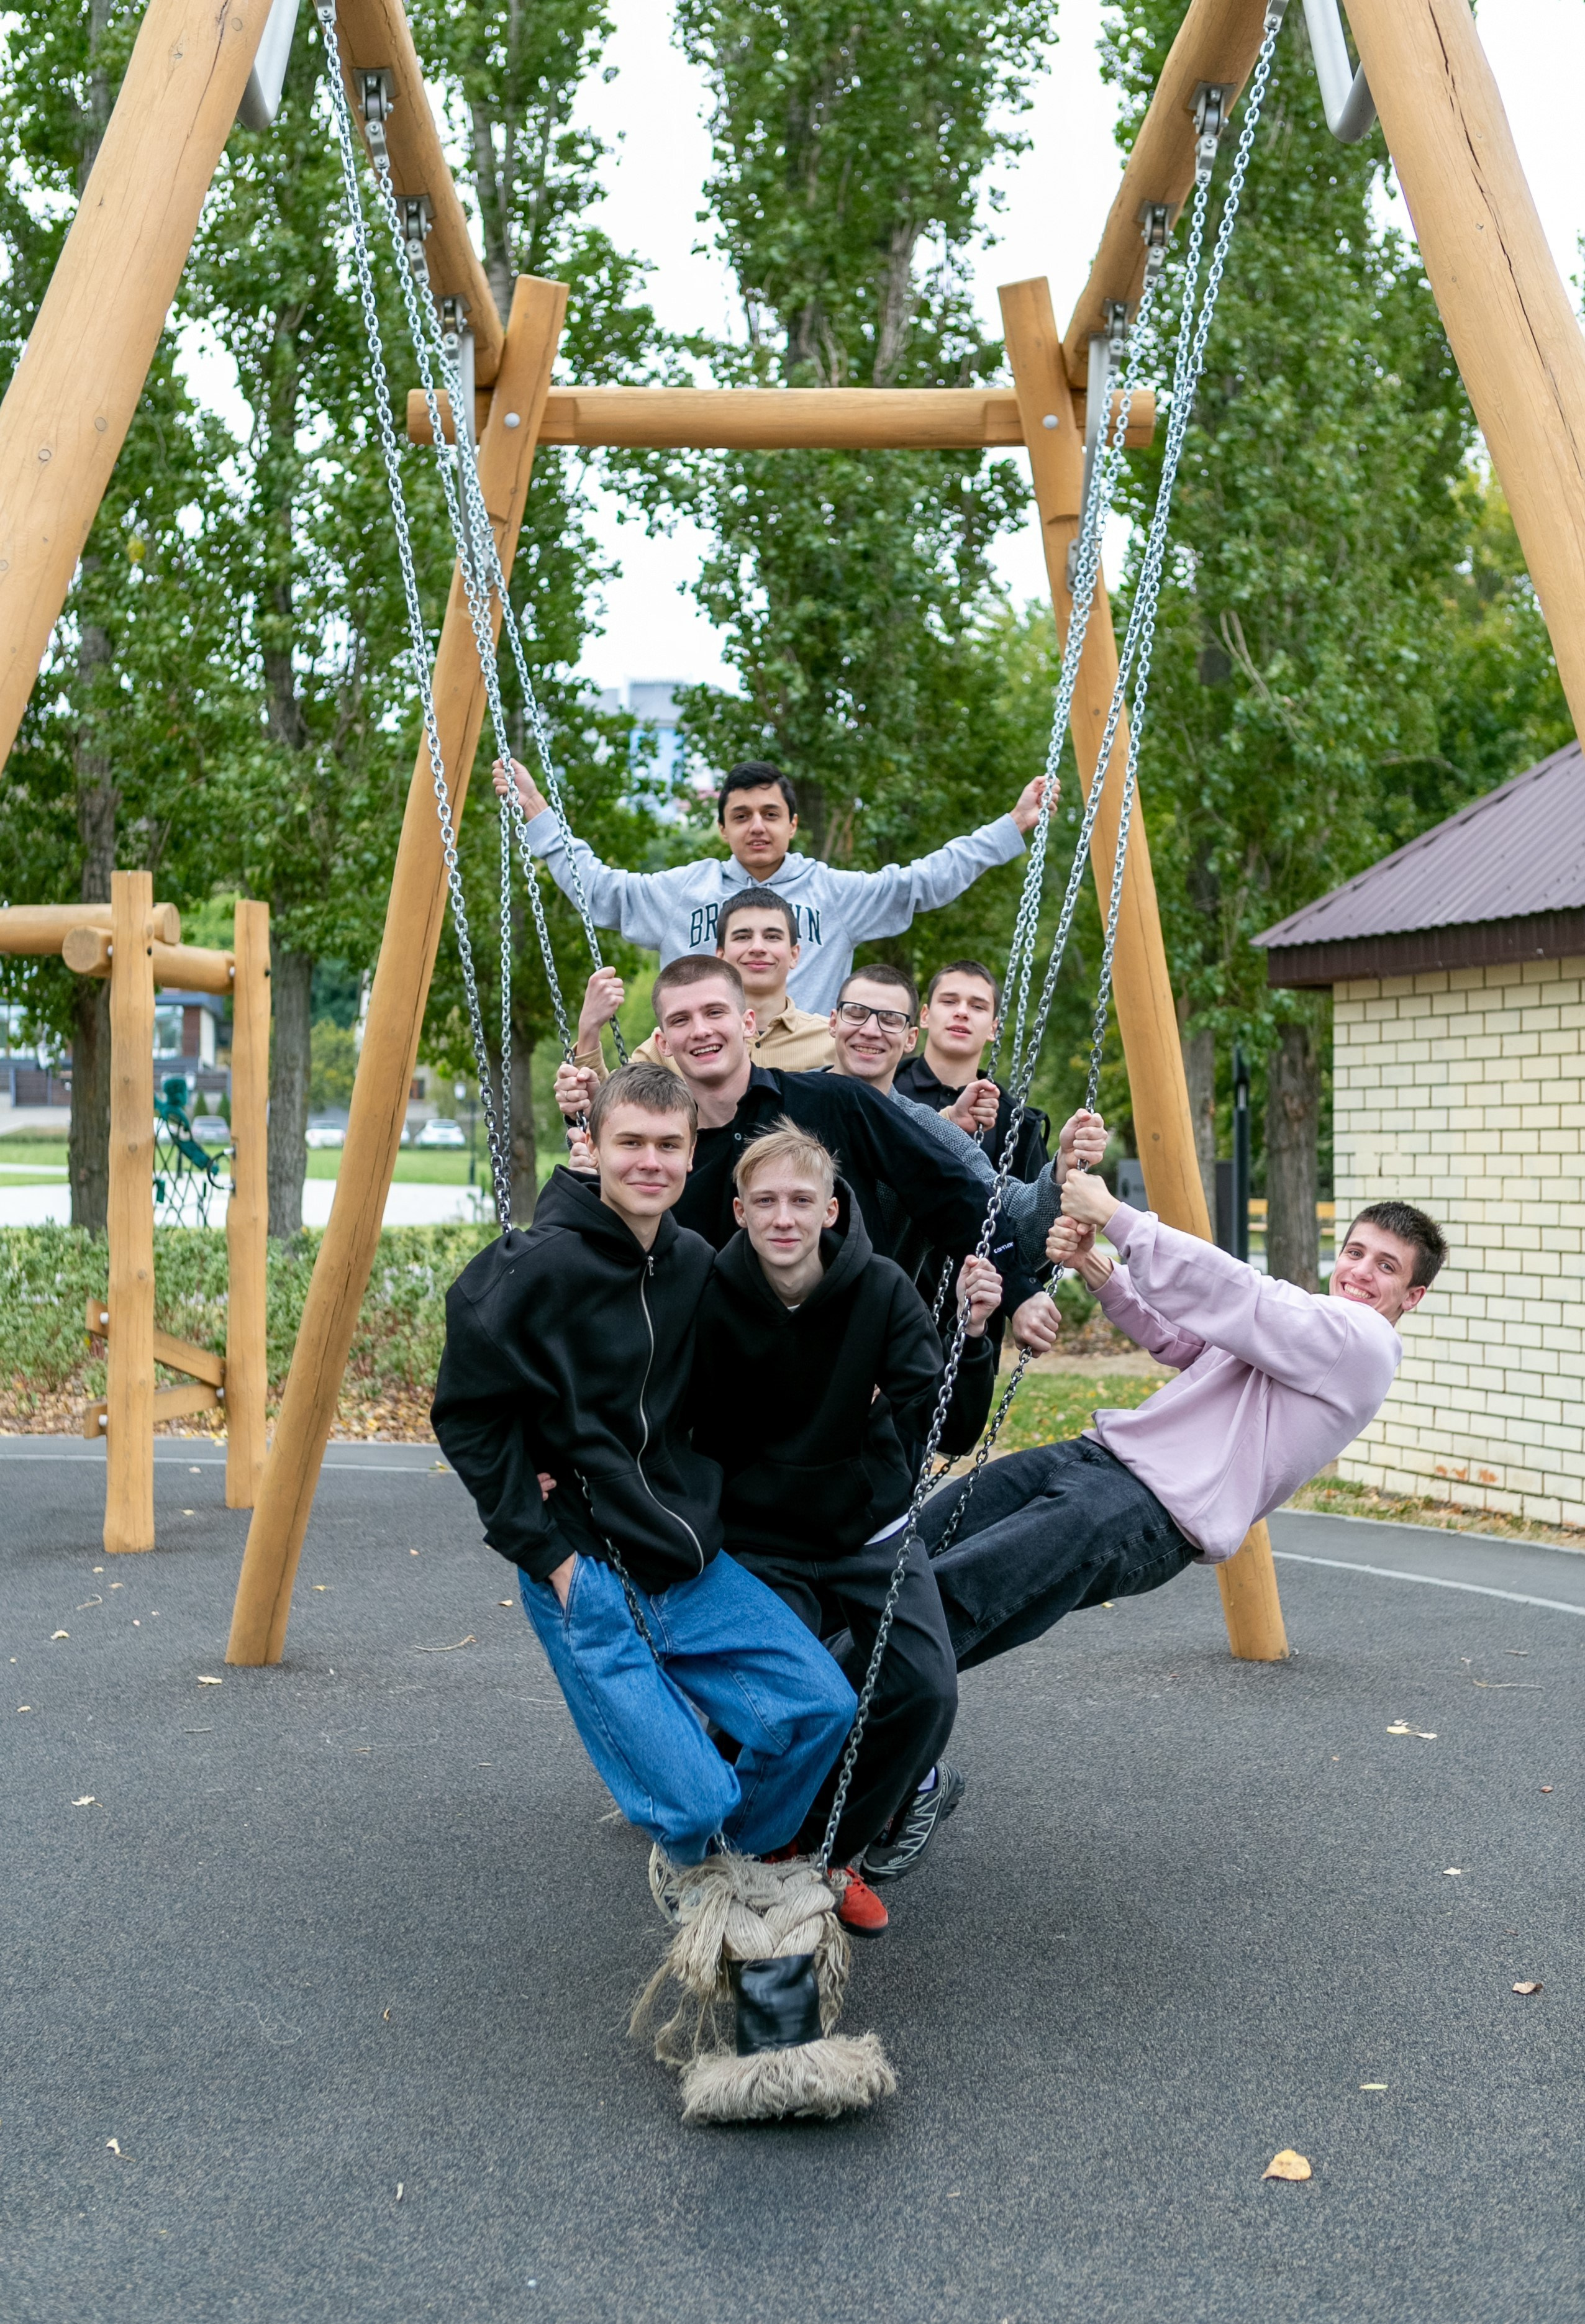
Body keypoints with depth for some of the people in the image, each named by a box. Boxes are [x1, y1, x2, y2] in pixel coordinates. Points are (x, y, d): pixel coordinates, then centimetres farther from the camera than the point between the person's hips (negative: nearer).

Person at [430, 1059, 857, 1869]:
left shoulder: (698, 1266, 5)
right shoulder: (541, 1267, -14)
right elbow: (467, 1416, -10)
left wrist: (697, 1522, 6)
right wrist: (548, 1552, -10)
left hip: (692, 1566, 6)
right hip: (584, 1577, -6)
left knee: (822, 1706, -9)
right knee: (693, 1805, -13)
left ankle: (751, 1864, 20)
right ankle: (699, 1875, 25)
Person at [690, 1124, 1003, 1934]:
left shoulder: (880, 1290, -13)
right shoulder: (711, 1299, -13)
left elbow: (952, 1433, -16)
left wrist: (971, 1336, -32)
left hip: (872, 1533, 1)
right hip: (762, 1546, -1)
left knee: (927, 1689, -22)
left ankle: (823, 1847, 7)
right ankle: (913, 1784, 9)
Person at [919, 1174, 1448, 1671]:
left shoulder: (1369, 1344, -3)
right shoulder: (1298, 1320, 26)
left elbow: (1237, 1296, -13)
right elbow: (1173, 1338, 21)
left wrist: (1114, 1215, -10)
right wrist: (1094, 1267, 2)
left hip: (1158, 1511, -9)